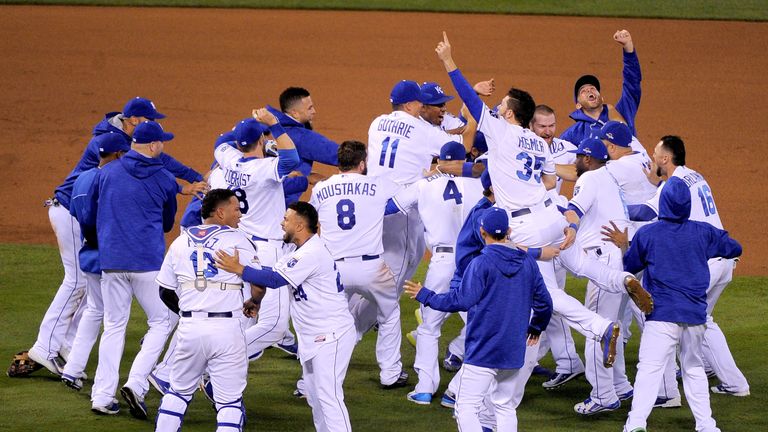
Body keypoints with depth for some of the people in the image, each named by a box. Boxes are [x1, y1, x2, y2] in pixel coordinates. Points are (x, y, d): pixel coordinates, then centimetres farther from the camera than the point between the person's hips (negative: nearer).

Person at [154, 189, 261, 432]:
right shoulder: (238, 241, -3)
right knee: (230, 401, 1)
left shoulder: (181, 242, 11)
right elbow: (258, 288, -7)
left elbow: (166, 293, 15)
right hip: (227, 329, -4)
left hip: (190, 329, 4)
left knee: (178, 392, 19)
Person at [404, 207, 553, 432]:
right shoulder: (527, 262, 6)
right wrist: (536, 329, 27)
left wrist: (425, 295, -6)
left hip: (483, 351, -6)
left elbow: (462, 300, -18)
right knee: (506, 407, 16)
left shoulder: (482, 263, -11)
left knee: (466, 407, -3)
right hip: (515, 352, 6)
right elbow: (544, 303, 8)